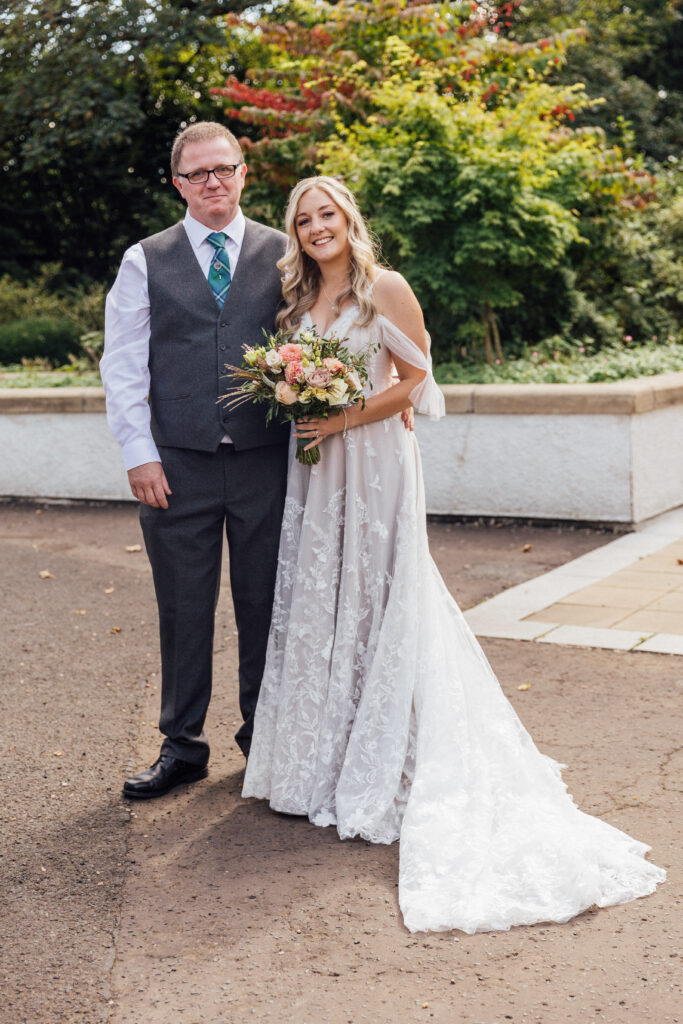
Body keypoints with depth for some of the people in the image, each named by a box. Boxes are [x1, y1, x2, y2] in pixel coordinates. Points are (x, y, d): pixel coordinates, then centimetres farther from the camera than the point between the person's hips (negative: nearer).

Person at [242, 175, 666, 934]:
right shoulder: (296, 298, 13)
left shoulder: (385, 289, -4)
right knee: (313, 604, 7)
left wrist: (344, 419, -16)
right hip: (313, 471, 6)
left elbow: (414, 378, -7)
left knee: (374, 601, -3)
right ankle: (323, 755, 19)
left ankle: (381, 766, 7)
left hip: (372, 461, -6)